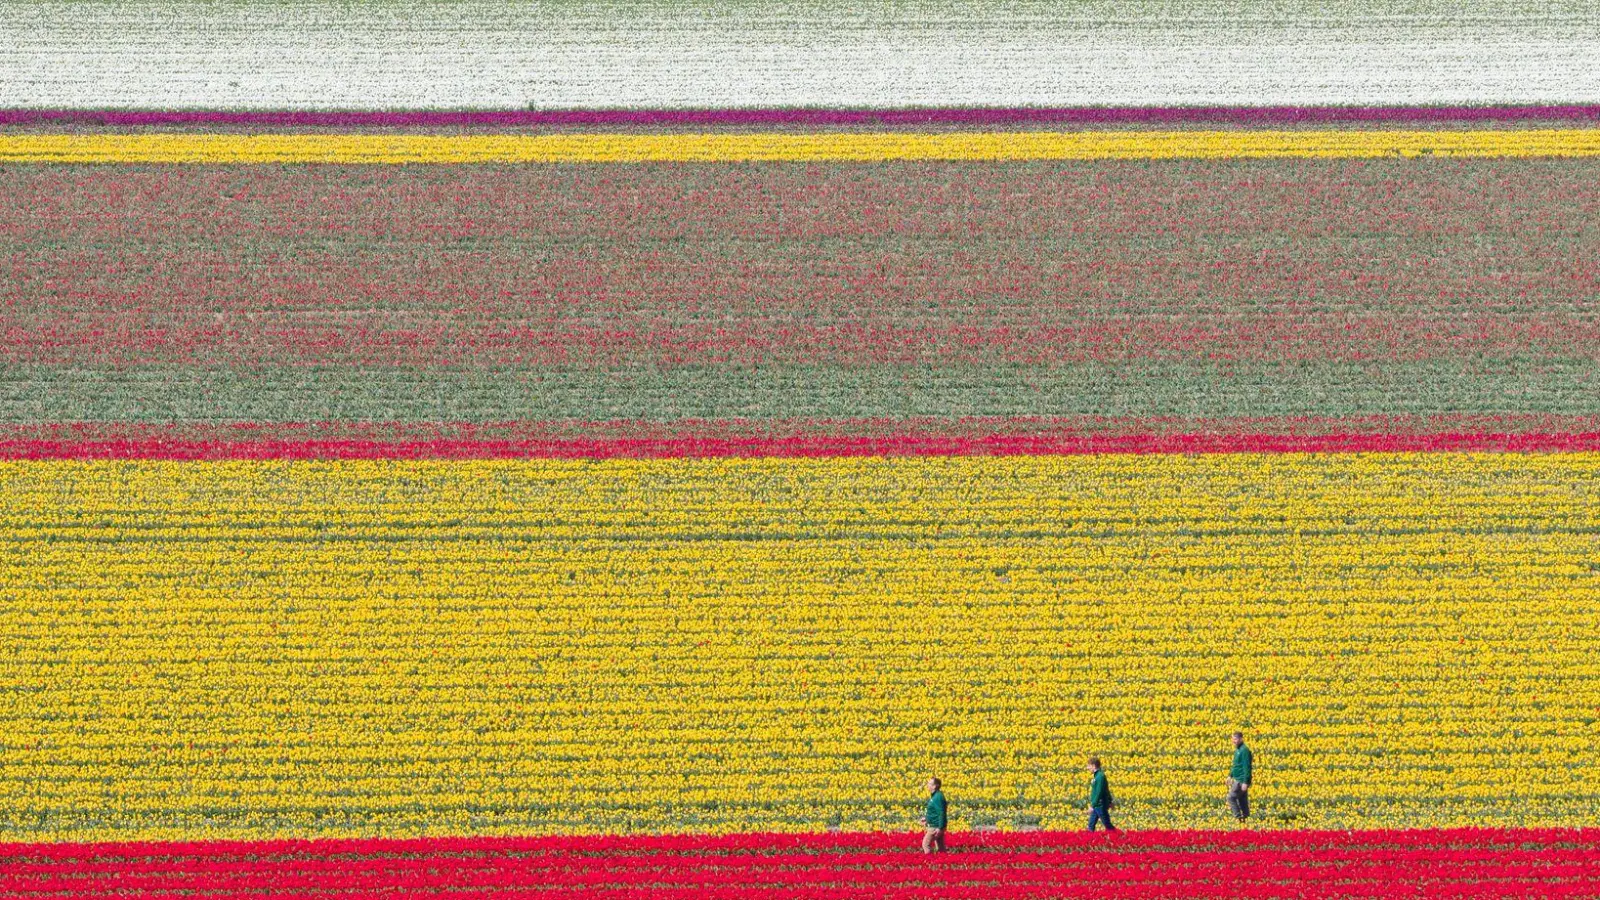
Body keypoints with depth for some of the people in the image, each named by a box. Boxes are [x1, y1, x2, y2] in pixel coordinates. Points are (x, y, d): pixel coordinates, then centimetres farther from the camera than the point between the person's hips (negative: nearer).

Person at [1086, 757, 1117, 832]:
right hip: (1096, 806, 10)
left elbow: (1099, 793, -23)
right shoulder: (1096, 775, 11)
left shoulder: (1100, 776, -19)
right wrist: (1110, 801, 24)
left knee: (1108, 825, -2)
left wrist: (1092, 805, -22)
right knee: (1091, 825, 9)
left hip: (1100, 805, -10)